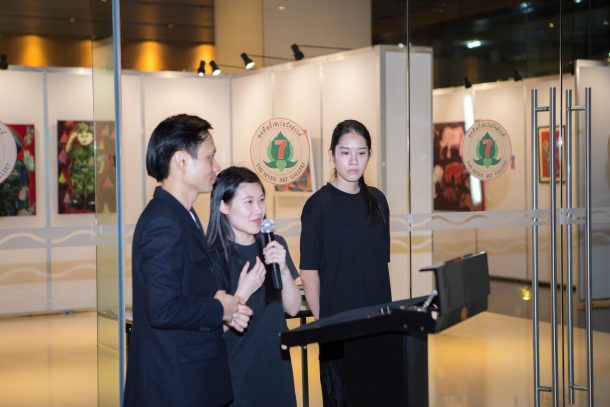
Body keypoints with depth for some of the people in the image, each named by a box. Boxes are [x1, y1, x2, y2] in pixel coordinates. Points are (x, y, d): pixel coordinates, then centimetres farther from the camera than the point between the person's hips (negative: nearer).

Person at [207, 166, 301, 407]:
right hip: (235, 373, -5)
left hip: (276, 367, 5)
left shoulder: (274, 245, 3)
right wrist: (243, 293, -27)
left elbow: (293, 308, 1)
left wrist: (283, 270, -14)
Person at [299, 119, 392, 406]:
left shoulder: (377, 201, 6)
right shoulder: (319, 205, -9)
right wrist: (321, 319, -10)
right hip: (337, 323, -5)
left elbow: (381, 262, 12)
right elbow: (309, 272, -9)